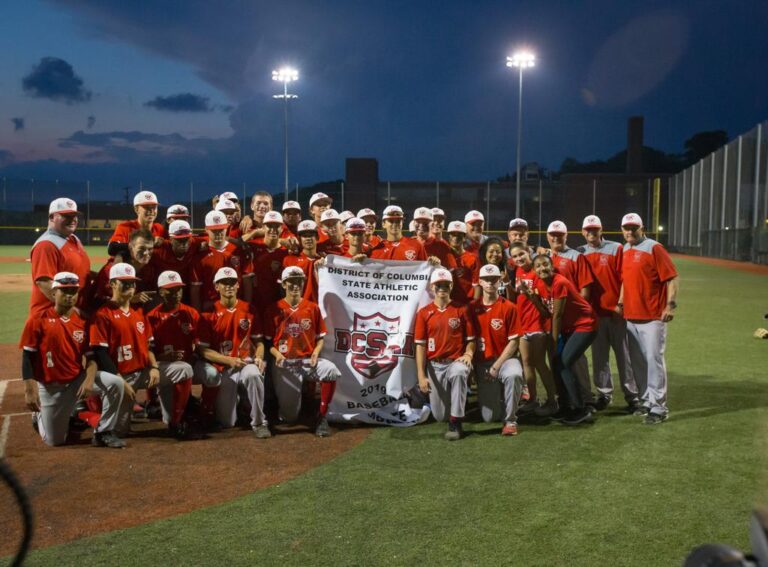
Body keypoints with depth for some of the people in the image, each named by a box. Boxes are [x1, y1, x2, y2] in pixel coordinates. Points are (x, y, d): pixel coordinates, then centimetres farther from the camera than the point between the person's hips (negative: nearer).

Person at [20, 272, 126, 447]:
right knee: (55, 441, 4)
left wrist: (89, 379, -20)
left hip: (78, 379, 3)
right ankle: (40, 416, 38)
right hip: (49, 386, -3)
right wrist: (29, 390, -15)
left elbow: (91, 356, -1)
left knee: (115, 383, -22)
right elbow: (27, 357, -9)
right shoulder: (38, 320, -10)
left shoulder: (83, 321, 0)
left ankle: (103, 432, -8)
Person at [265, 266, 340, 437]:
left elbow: (320, 337, 9)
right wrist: (277, 354, -16)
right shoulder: (275, 310, 0)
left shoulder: (313, 308, 5)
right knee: (289, 416, -7)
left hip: (308, 360, 2)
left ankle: (322, 417, -16)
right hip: (284, 363, -1)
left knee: (331, 370, -34)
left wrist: (316, 352, -10)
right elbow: (267, 340, 2)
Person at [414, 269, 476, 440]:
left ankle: (456, 423, -26)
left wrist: (468, 354, -17)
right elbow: (420, 345, -1)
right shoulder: (424, 313, 2)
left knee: (459, 372, -40)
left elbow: (470, 339, 5)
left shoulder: (461, 310, 2)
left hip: (456, 362, -1)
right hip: (434, 365, 1)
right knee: (440, 416, -1)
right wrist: (421, 376, -9)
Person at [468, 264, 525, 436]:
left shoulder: (509, 307, -6)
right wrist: (473, 366, -1)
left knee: (513, 375, -40)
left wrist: (497, 366, -14)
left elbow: (514, 342, -7)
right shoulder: (472, 307, 3)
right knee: (489, 417, -6)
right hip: (482, 362, 2)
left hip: (505, 358, -2)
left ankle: (510, 420, -17)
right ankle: (497, 397, 32)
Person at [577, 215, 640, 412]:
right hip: (594, 313, 3)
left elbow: (625, 279, -3)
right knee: (598, 356, 8)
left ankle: (632, 396, 5)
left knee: (624, 355, 0)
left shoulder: (616, 249, 0)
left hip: (616, 311, -3)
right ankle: (604, 394, 18)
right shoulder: (580, 253, 8)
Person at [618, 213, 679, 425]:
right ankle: (646, 401, 24)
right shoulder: (624, 251, 12)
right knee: (637, 361, 13)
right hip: (630, 316, 7)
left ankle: (659, 407, -2)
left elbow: (671, 278, -12)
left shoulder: (653, 248, -9)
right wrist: (620, 303, 17)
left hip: (653, 317, -7)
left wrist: (671, 305, -20)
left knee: (653, 359, -7)